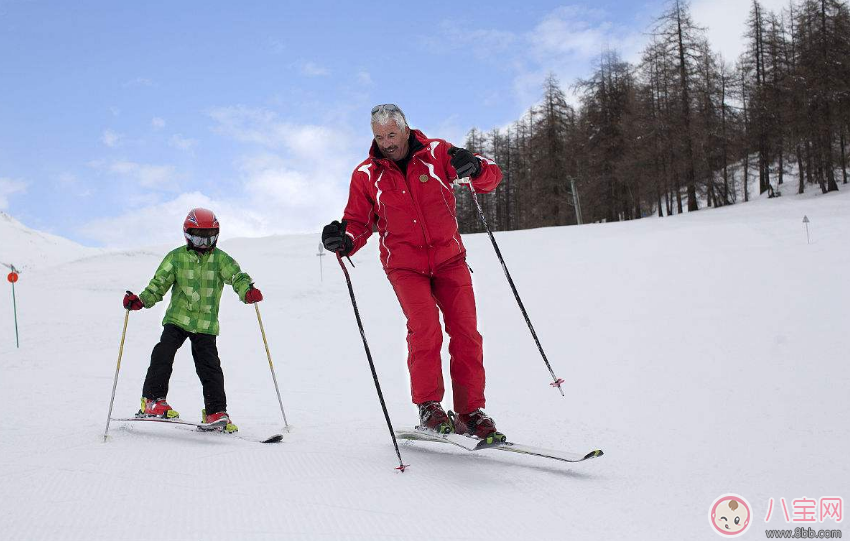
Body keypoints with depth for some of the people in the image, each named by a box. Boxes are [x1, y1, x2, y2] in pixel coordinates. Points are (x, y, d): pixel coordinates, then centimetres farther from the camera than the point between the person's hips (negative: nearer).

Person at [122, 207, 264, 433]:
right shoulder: (176, 257, 3)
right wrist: (140, 300, -16)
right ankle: (152, 400, -3)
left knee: (210, 368, -1)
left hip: (206, 324, 0)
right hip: (177, 319, 0)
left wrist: (247, 290, -34)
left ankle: (216, 412, 7)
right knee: (162, 355, -15)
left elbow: (235, 275, -12)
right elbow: (159, 284, 1)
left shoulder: (220, 259, 2)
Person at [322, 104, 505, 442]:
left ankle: (470, 412, 8)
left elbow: (491, 178, -3)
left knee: (466, 332, -4)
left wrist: (475, 168, -27)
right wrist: (343, 241, -19)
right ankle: (428, 407, -5)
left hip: (449, 259, 1)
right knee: (425, 328, -21)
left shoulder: (436, 153, -2)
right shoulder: (366, 175, 0)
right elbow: (358, 223, 4)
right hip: (405, 265, -1)